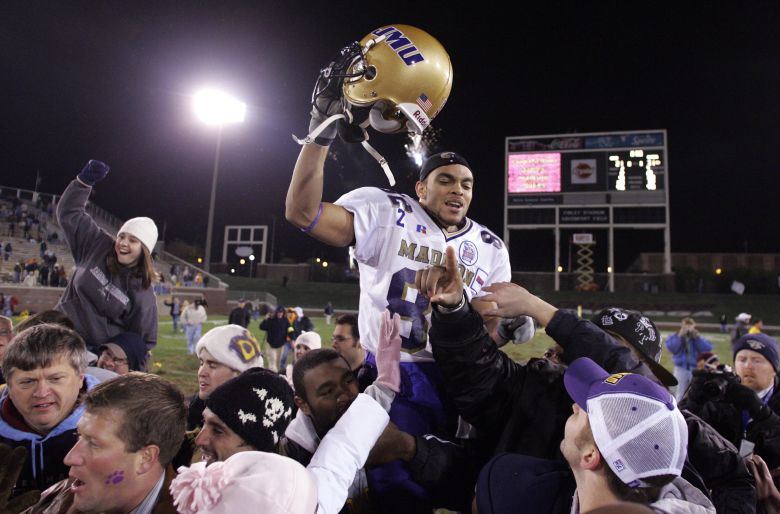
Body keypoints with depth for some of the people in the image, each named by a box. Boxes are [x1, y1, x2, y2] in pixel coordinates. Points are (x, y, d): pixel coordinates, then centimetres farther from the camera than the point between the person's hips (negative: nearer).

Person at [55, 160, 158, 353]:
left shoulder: (143, 294, -14)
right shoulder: (97, 246, -6)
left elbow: (144, 340, -6)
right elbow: (69, 212, 1)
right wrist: (85, 180, -10)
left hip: (99, 354, -3)